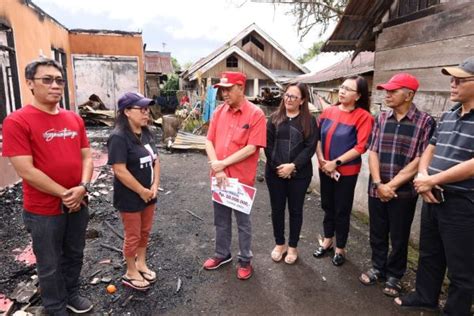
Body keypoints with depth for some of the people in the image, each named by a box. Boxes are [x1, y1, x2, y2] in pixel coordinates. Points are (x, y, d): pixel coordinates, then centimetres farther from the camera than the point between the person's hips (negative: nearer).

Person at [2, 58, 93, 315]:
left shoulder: (74, 119, 4)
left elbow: (86, 156, 4)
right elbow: (26, 171, -18)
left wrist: (82, 187, -12)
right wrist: (64, 194, -16)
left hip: (78, 204, 5)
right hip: (44, 210, -5)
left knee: (74, 255, 22)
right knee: (50, 265, 14)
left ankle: (71, 295, 45)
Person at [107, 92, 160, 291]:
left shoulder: (146, 133, 4)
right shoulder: (119, 137, -21)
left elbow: (155, 160, 8)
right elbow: (120, 171, -24)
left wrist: (154, 186, -3)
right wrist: (141, 191, -17)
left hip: (149, 194, 7)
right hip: (129, 197, -7)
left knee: (145, 232, 20)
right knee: (133, 236, 8)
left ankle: (141, 264, 40)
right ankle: (131, 273, 29)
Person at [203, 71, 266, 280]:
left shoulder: (255, 114, -12)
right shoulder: (219, 111, 3)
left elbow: (251, 148, -18)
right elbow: (209, 141, 1)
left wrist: (223, 163, -17)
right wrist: (217, 169, -12)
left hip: (242, 178, -5)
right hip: (219, 176, 5)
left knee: (243, 221, 12)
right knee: (221, 219, 19)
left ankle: (245, 260, 30)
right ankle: (222, 254, 39)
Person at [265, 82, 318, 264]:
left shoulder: (309, 121, -1)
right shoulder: (275, 118, 4)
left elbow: (310, 147, -8)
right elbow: (268, 145, -2)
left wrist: (293, 166, -17)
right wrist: (277, 166, -12)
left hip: (299, 174, -1)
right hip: (275, 172, 2)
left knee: (295, 210, 10)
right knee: (277, 209, 12)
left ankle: (292, 247, 28)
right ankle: (279, 244, 30)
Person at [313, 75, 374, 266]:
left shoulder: (363, 117, -13)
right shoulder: (328, 111, 1)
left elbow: (360, 147, -17)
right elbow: (317, 137, 2)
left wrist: (335, 162, -18)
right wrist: (321, 160, -10)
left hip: (347, 171, -4)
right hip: (324, 169, 4)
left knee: (342, 210, 8)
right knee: (327, 206, 17)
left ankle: (340, 249, 27)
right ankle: (327, 241, 37)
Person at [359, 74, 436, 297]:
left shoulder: (425, 122, -8)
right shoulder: (381, 119, 4)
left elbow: (420, 160, -12)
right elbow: (373, 152, 0)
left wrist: (392, 185, -13)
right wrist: (378, 183, -11)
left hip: (404, 192, -3)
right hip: (376, 189, 4)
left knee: (399, 237, 12)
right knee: (377, 233, 16)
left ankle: (394, 275, 32)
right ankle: (378, 267, 37)